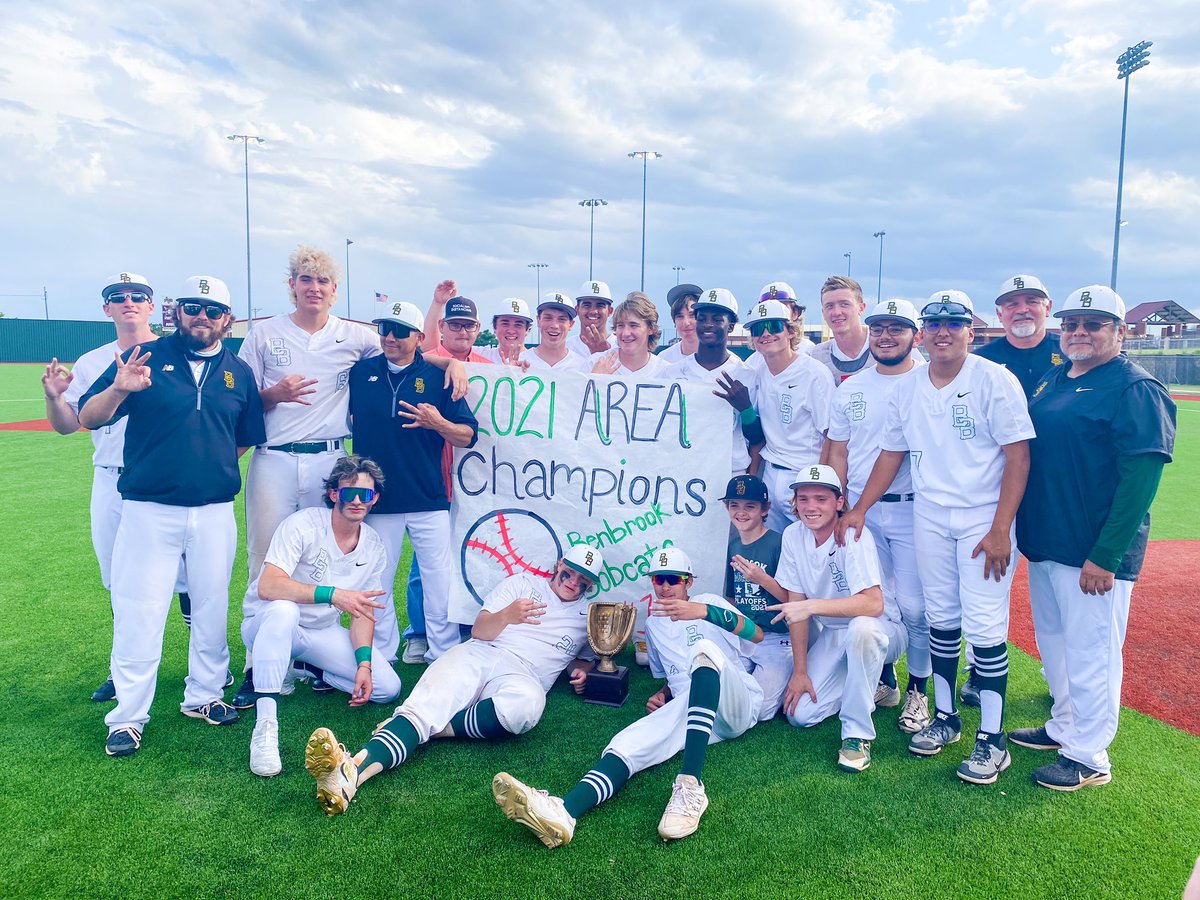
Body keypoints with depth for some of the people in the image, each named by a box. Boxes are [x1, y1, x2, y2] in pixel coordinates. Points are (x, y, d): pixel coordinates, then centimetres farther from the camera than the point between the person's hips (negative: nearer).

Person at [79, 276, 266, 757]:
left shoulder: (238, 372, 8)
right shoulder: (145, 357, 0)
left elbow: (247, 438, 17)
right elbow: (89, 418, -6)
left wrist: (214, 466, 7)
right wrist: (119, 389, -24)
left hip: (215, 513, 3)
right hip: (149, 511, -3)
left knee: (212, 608, 13)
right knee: (138, 613, 0)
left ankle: (204, 695, 29)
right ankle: (128, 717, 12)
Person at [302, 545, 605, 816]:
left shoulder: (589, 616, 24)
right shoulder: (523, 582, 19)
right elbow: (479, 630, 9)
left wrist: (581, 669, 10)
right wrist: (506, 615, -14)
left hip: (521, 673, 0)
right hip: (476, 655, 1)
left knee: (526, 704, -40)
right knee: (425, 705, -31)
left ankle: (431, 727, -29)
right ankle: (354, 769, -55)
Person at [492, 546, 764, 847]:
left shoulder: (709, 601, 11)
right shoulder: (654, 625, 26)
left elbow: (757, 635, -7)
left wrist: (703, 611, -26)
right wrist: (664, 695, 8)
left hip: (738, 704, -4)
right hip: (685, 709, 4)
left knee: (704, 648, -35)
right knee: (629, 741, -26)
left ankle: (690, 785, -47)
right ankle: (562, 812, -55)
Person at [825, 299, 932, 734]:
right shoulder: (850, 388, 8)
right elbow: (837, 452, 11)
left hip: (912, 508, -3)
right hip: (860, 509, 4)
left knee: (915, 605, -1)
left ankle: (918, 689, 19)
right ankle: (883, 681, 29)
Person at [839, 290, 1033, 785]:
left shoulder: (995, 380, -9)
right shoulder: (907, 389, 7)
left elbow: (1018, 456, -12)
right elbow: (892, 453, 14)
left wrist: (1000, 529, -17)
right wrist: (859, 509, 8)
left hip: (985, 517, -5)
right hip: (929, 515, 5)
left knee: (984, 625, -5)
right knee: (941, 618, 12)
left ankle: (992, 739, 8)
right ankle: (946, 717, 28)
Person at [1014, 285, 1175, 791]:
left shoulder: (1136, 390, -12)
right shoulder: (1051, 382, 12)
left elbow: (1141, 477, -18)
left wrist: (1105, 556, -21)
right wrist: (1018, 530, 12)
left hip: (1093, 555, -8)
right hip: (1042, 544, 8)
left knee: (1090, 653, 2)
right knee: (1053, 644, 20)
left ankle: (1089, 758, 17)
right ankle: (1064, 727, 38)